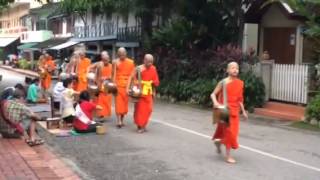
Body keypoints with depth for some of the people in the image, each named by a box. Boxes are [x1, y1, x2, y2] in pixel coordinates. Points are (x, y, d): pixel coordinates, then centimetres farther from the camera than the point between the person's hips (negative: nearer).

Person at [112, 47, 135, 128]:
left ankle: (122, 120, 17)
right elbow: (113, 74, -1)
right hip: (118, 85, -2)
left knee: (125, 103, 6)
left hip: (127, 85, 2)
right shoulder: (115, 62, 0)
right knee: (118, 102, -8)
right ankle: (119, 121, -10)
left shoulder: (131, 62, 5)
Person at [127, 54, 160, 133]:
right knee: (139, 108, -1)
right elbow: (131, 78, -13)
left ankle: (143, 125, 16)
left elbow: (156, 80, 15)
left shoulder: (153, 69, 4)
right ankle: (139, 125, 12)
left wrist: (155, 82, -3)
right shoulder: (139, 68, -10)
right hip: (140, 90, -4)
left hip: (149, 91, 4)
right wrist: (128, 88, -20)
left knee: (148, 109, 2)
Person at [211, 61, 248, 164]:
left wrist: (243, 111, 14)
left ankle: (219, 141, 43)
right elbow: (213, 94, -8)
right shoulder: (224, 82, -10)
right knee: (229, 132, -3)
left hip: (235, 111, 6)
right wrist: (215, 103, -26)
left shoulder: (240, 83, 6)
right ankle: (228, 156, 9)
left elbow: (239, 98, 15)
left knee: (233, 131, 13)